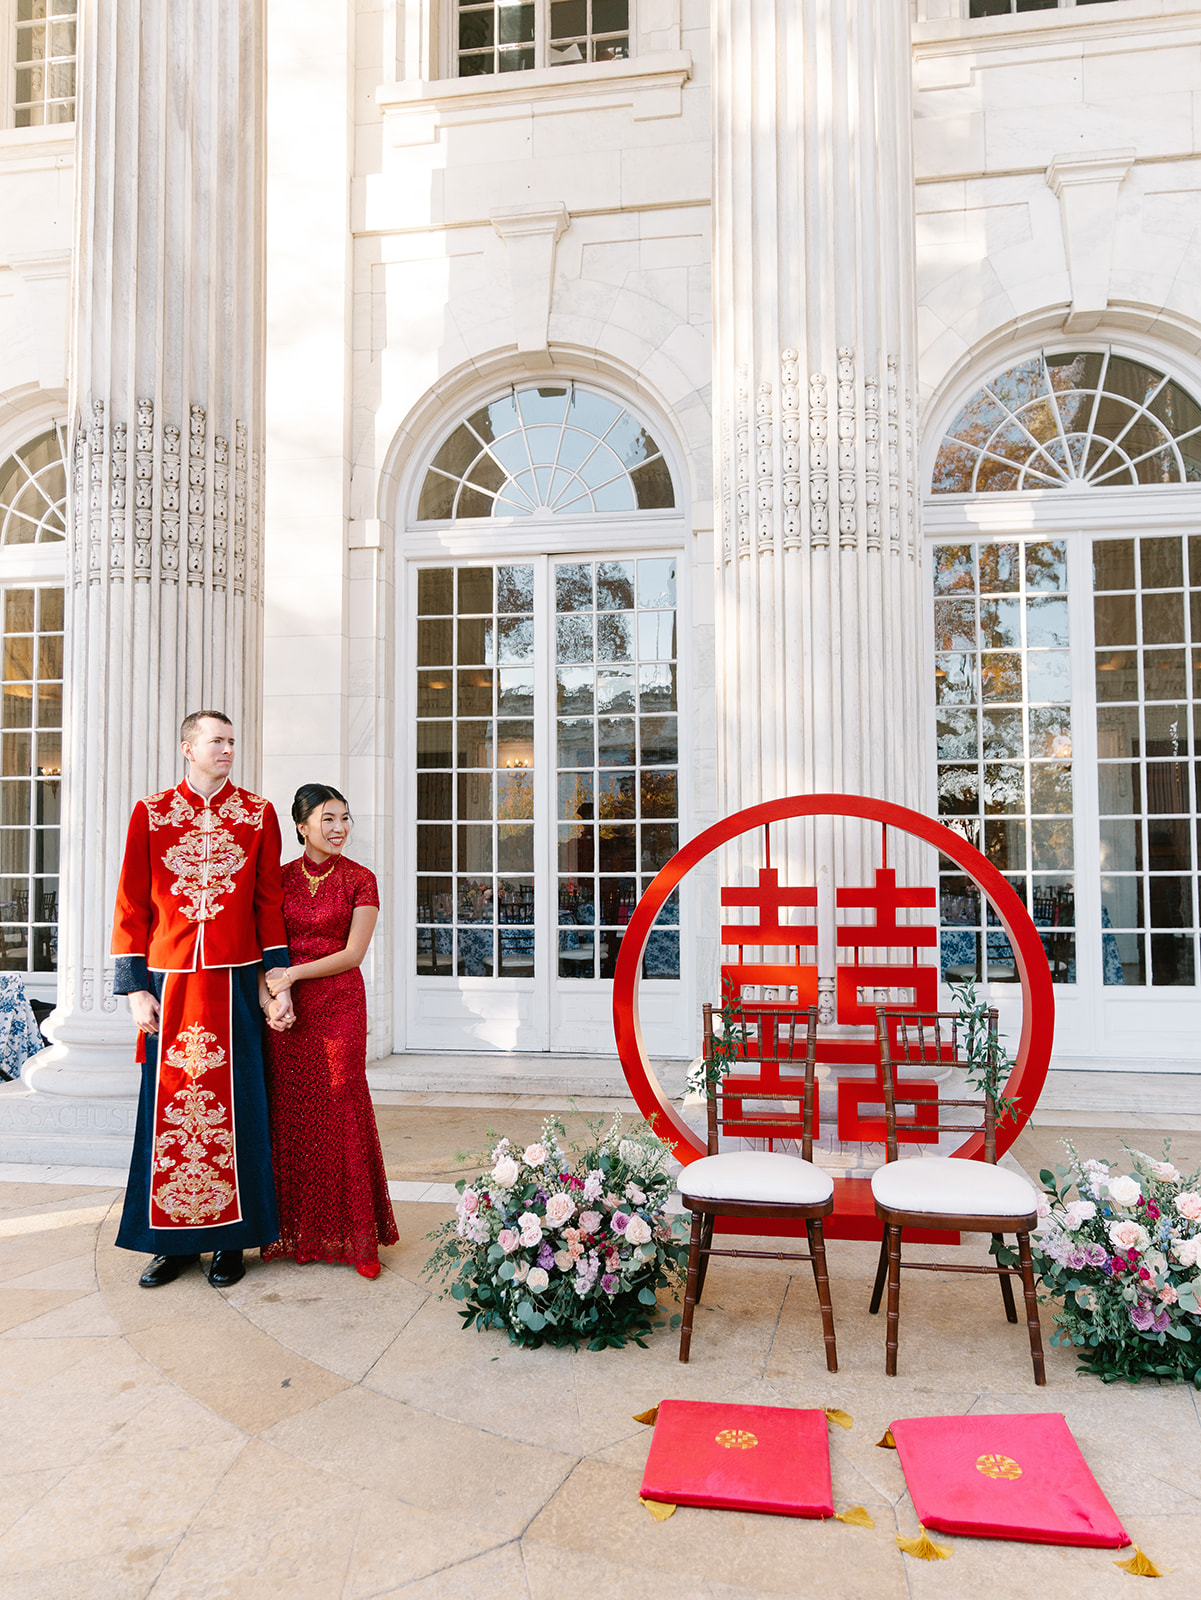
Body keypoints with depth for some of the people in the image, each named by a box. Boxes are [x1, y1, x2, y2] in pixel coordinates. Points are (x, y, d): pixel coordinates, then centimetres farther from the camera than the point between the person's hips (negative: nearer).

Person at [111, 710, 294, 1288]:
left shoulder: (258, 814, 5)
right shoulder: (150, 813, 5)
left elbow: (270, 903, 6)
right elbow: (131, 906, 4)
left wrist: (280, 982, 0)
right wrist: (135, 987, -2)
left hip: (234, 982, 0)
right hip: (169, 981, 0)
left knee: (233, 1106, 4)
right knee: (169, 1106, 6)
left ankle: (230, 1238, 17)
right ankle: (175, 1238, 20)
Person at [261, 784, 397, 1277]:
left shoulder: (359, 880, 0)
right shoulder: (279, 878, 7)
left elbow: (353, 953, -6)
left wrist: (293, 974, -12)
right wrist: (267, 996, -10)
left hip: (339, 1005, -2)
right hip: (288, 1011, 2)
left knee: (340, 1111, -1)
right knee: (290, 1113, 5)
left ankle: (355, 1236, 11)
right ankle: (296, 1231, 19)